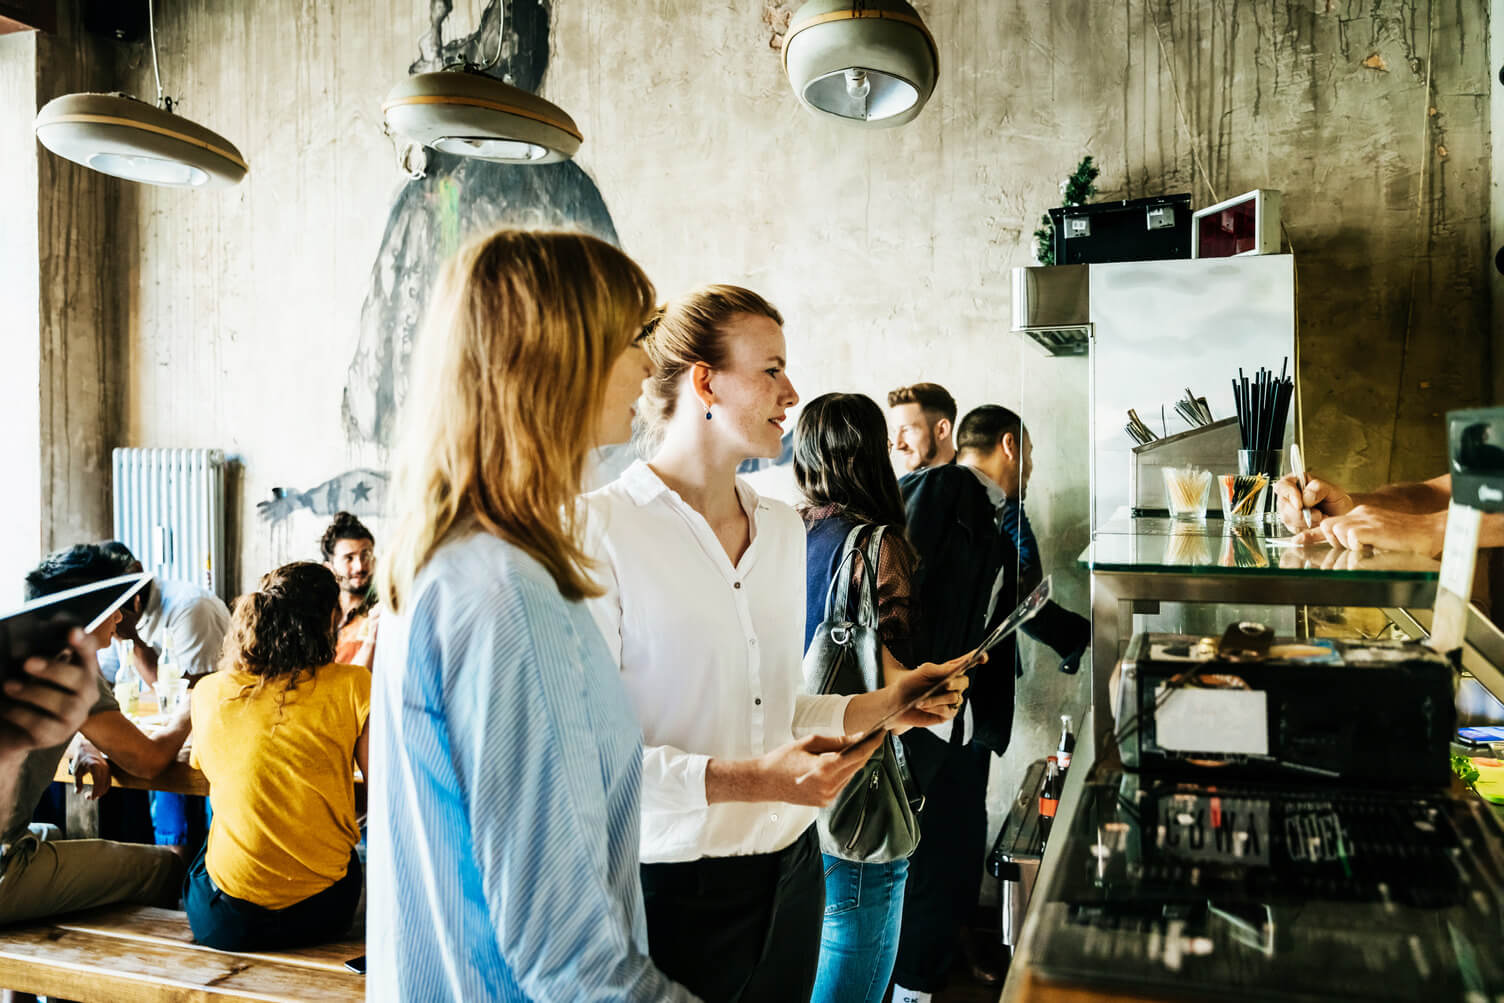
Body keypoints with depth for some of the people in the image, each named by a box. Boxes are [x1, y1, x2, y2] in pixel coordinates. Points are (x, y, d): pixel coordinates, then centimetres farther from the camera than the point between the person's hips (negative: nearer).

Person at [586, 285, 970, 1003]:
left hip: (789, 870, 7)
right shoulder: (601, 530, -15)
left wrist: (882, 705, 2)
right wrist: (748, 779, -26)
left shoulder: (783, 529, 10)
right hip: (669, 885, -6)